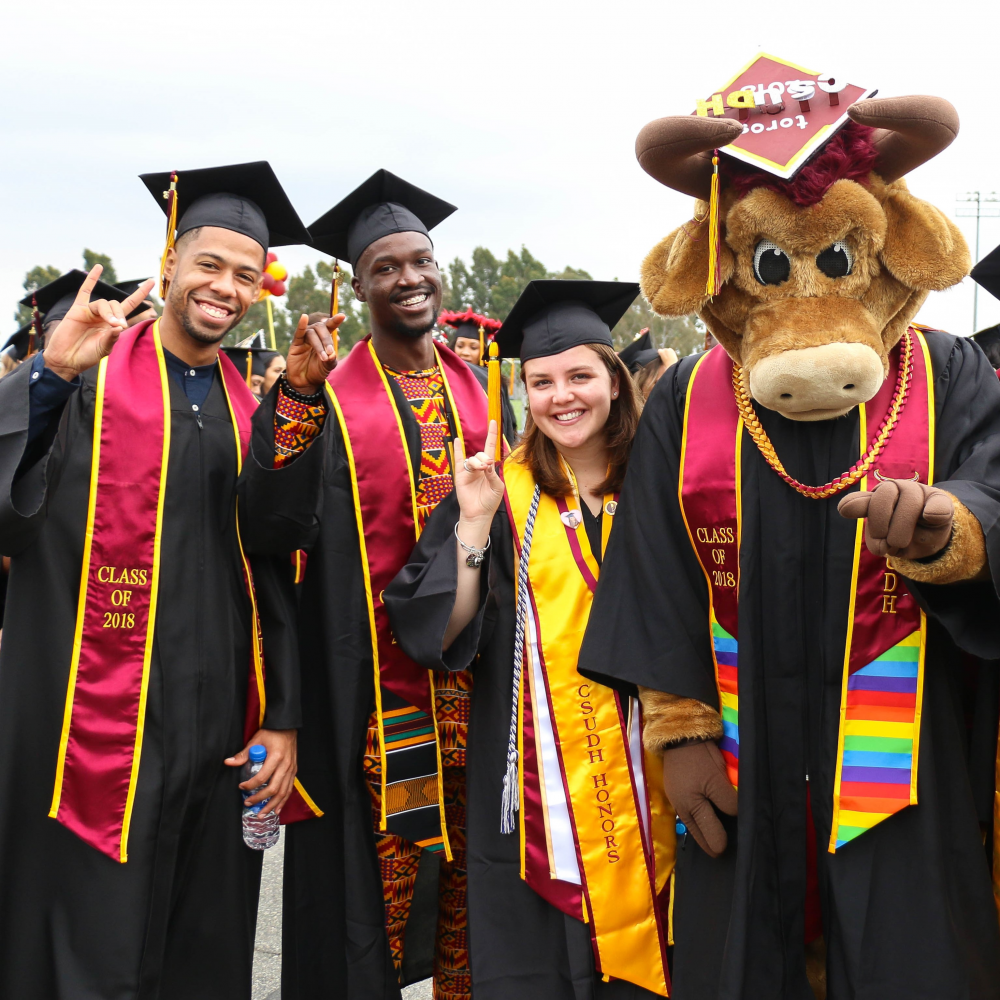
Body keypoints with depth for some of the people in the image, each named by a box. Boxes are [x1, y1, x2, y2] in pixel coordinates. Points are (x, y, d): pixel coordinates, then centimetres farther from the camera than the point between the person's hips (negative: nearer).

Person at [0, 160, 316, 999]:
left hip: (218, 732, 4)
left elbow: (277, 574, 10)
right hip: (92, 723, -3)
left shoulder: (255, 412, 9)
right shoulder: (86, 378, -2)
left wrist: (283, 718, 5)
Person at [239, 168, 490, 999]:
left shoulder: (478, 389, 11)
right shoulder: (331, 398, -2)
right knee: (379, 866, 2)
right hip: (375, 676, -4)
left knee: (469, 873, 12)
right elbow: (276, 526, -17)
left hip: (473, 671, 4)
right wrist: (297, 396, -24)